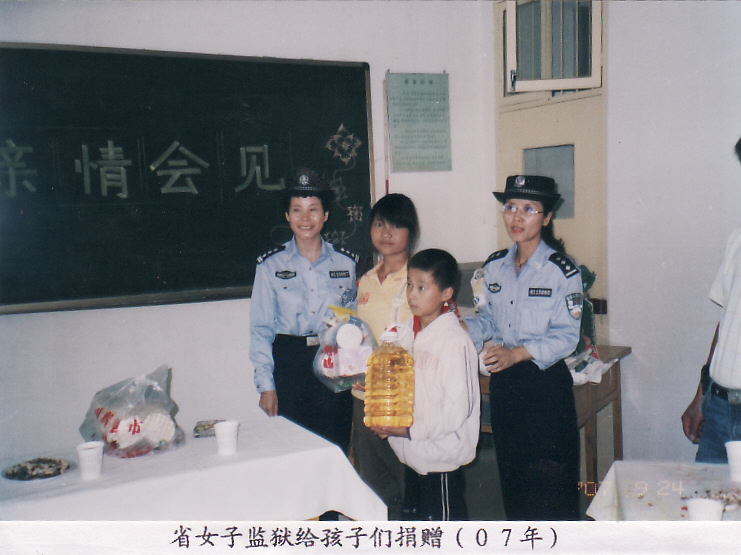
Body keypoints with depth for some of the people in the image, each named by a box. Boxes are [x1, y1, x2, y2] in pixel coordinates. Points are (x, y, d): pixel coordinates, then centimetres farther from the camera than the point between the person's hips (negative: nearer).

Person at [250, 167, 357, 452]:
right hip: (288, 362, -1)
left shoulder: (345, 263, 6)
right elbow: (261, 327, 2)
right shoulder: (271, 265, 1)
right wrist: (265, 384, -3)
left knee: (335, 449, 3)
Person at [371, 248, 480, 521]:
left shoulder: (455, 340, -18)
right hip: (411, 453, 7)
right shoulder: (404, 332, 5)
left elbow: (457, 408, -20)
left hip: (442, 457, -7)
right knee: (412, 518, 20)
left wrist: (410, 430, -20)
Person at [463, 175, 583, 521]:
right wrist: (462, 328, -6)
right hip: (503, 382, 5)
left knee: (549, 477, 0)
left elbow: (567, 335, -13)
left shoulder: (561, 270, -10)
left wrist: (517, 353, -24)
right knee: (511, 472, 14)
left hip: (546, 382, -5)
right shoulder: (494, 266, 7)